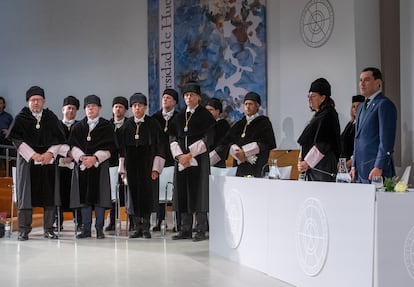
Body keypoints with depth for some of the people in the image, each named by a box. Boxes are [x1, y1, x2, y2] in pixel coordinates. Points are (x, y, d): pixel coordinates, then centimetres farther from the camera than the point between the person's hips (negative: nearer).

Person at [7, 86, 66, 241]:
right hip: (27, 161, -2)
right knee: (26, 195, -3)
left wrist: (50, 153, -9)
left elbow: (59, 139, 8)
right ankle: (24, 230, 2)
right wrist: (33, 155, -13)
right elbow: (16, 139, -3)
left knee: (49, 195, 0)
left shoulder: (51, 118, 10)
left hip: (48, 161, 2)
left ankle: (48, 229, 7)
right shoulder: (21, 118, 5)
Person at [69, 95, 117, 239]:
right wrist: (81, 157, -13)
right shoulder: (78, 127, 15)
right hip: (81, 165, 3)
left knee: (99, 196, -5)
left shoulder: (106, 126, 6)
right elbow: (73, 146, 6)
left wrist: (95, 158, -15)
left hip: (100, 165, -2)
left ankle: (99, 228, 1)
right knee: (84, 196, 0)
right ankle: (86, 228, 6)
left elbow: (109, 147, -2)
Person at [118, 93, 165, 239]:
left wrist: (156, 168, -9)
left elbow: (159, 146, -2)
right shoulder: (127, 125, 8)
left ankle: (146, 227, 4)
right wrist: (122, 168, 3)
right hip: (131, 165, 2)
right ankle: (136, 227, 9)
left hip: (147, 164, -2)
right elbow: (122, 147, 10)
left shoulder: (152, 124, 0)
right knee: (133, 193, 2)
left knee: (146, 193, -3)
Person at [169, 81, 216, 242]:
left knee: (199, 193, -5)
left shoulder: (205, 116, 0)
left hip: (199, 159, -5)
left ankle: (201, 231, 0)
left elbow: (208, 139, -7)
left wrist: (190, 154, -12)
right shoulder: (179, 117, 15)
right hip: (181, 159, 5)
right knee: (183, 194, 4)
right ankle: (185, 230, 9)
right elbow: (172, 137, 10)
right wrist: (179, 155, -6)